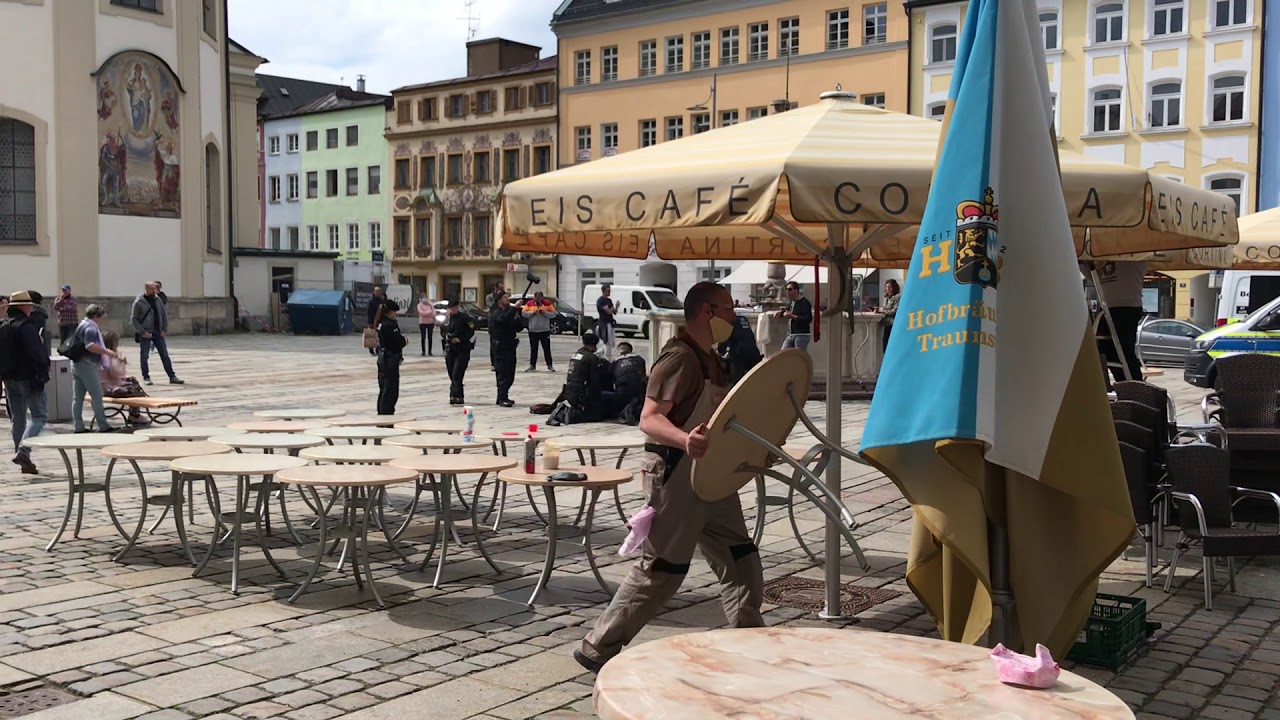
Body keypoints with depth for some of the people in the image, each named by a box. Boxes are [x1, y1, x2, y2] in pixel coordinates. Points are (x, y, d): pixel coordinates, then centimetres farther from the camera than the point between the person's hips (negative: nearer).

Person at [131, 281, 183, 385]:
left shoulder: (158, 300, 7)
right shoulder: (139, 302, -7)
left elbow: (164, 315, 13)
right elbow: (133, 319, -8)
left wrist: (164, 329, 3)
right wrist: (142, 332, -15)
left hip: (158, 333, 4)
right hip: (145, 334, -4)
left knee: (165, 355, 3)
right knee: (144, 356, 3)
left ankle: (172, 377, 5)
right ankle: (146, 378, 13)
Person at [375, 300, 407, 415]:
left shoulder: (381, 323, 9)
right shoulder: (390, 325, -19)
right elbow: (399, 342, -19)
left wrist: (401, 338, 0)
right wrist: (404, 339, 0)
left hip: (383, 358, 10)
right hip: (390, 360, -10)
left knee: (384, 390, 17)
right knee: (391, 391, -4)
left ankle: (382, 414, 25)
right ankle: (387, 413, -3)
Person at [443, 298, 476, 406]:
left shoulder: (465, 318, -5)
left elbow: (472, 333, -5)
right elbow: (442, 332, 21)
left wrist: (460, 339, -14)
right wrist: (446, 336, -1)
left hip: (462, 350, -5)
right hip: (450, 349, 5)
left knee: (457, 374, -15)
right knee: (452, 374, 6)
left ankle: (456, 395, -17)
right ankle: (458, 396, 15)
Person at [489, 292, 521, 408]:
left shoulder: (510, 311, 15)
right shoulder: (495, 313, -6)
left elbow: (518, 328, 14)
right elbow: (503, 319, -29)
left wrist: (517, 319, -4)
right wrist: (515, 308, -28)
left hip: (510, 346, 7)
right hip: (500, 347, -7)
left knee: (510, 375, 9)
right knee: (503, 374, -11)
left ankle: (503, 397, 19)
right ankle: (502, 399, -11)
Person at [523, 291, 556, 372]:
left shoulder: (547, 303, 1)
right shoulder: (529, 303, 4)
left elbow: (553, 314, -2)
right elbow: (524, 313, 0)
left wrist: (545, 312, -15)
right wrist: (532, 312, -13)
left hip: (545, 330, -1)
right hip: (533, 330, 1)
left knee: (546, 348, 1)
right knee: (533, 349, 7)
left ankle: (550, 365, 7)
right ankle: (532, 365, 14)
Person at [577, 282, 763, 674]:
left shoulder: (710, 359, 15)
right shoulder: (679, 357, -16)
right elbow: (649, 420, -25)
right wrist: (684, 440, -42)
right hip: (676, 474, -10)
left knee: (742, 560, 11)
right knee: (660, 571, -3)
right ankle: (598, 649, 9)